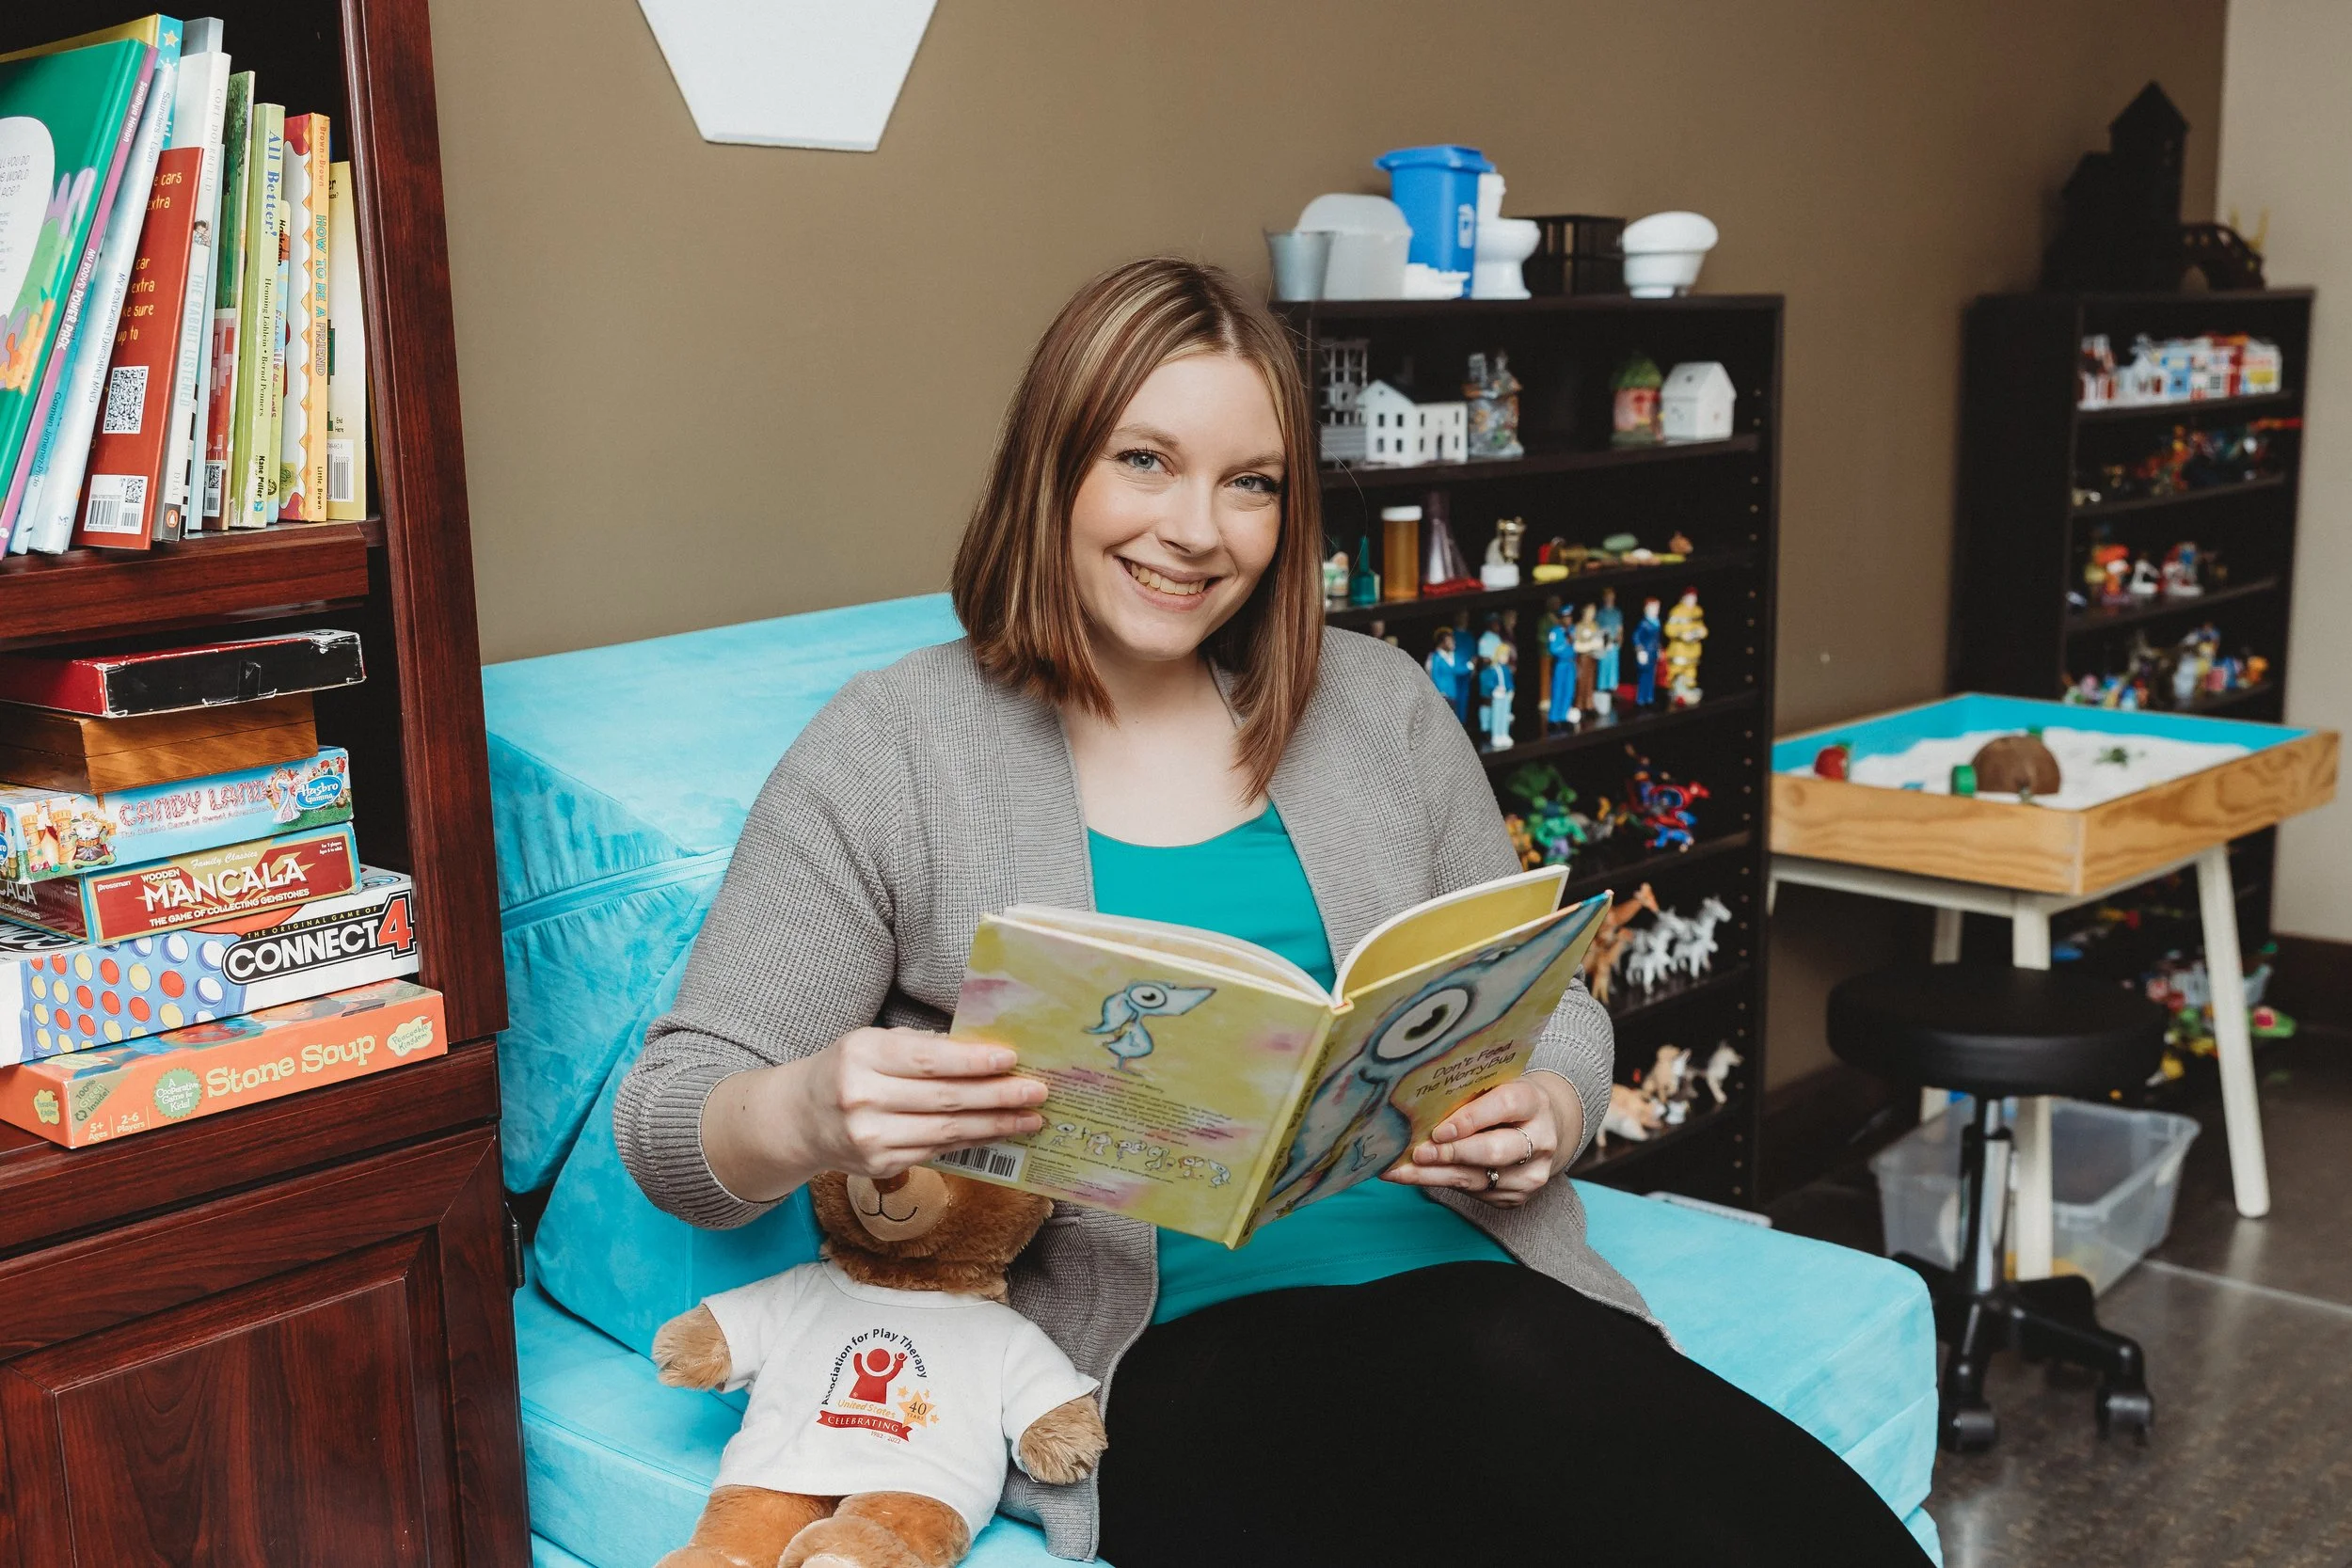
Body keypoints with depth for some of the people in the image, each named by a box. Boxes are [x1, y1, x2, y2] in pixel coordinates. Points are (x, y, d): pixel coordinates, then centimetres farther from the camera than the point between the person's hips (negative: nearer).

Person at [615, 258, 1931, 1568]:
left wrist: (1547, 1112, -5)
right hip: (1163, 1353, -3)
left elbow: (1548, 1006, 19)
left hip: (1455, 1271, 4)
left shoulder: (1380, 706, 15)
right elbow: (669, 1115, 0)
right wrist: (805, 1115, -24)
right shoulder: (891, 753, 2)